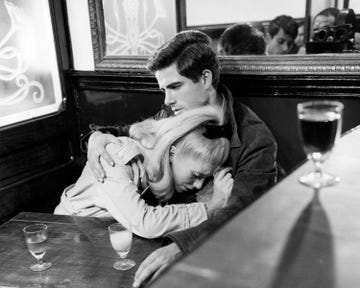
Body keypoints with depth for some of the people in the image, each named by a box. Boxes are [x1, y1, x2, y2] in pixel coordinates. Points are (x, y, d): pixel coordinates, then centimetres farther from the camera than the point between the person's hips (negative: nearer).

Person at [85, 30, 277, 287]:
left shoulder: (255, 140, -19)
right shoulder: (174, 115, -2)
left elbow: (241, 214, -29)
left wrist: (180, 246, -46)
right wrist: (98, 136, -11)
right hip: (175, 232, 5)